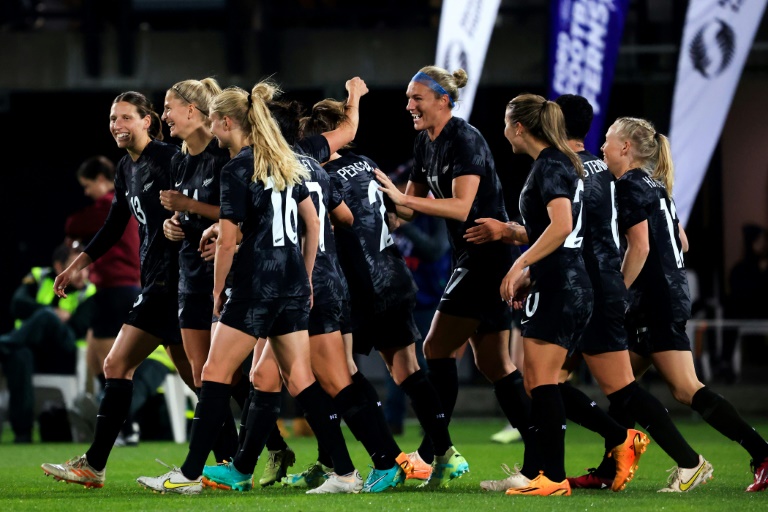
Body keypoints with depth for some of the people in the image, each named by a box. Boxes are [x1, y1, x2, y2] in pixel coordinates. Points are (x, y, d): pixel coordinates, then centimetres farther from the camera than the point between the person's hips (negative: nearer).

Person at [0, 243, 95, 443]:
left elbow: (78, 329, -10)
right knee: (19, 355, -38)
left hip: (64, 358, -1)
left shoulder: (88, 293, 5)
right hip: (31, 349, 2)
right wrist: (57, 313, -12)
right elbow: (18, 306, -6)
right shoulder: (39, 278, 10)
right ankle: (22, 430, -41)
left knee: (46, 316, -31)